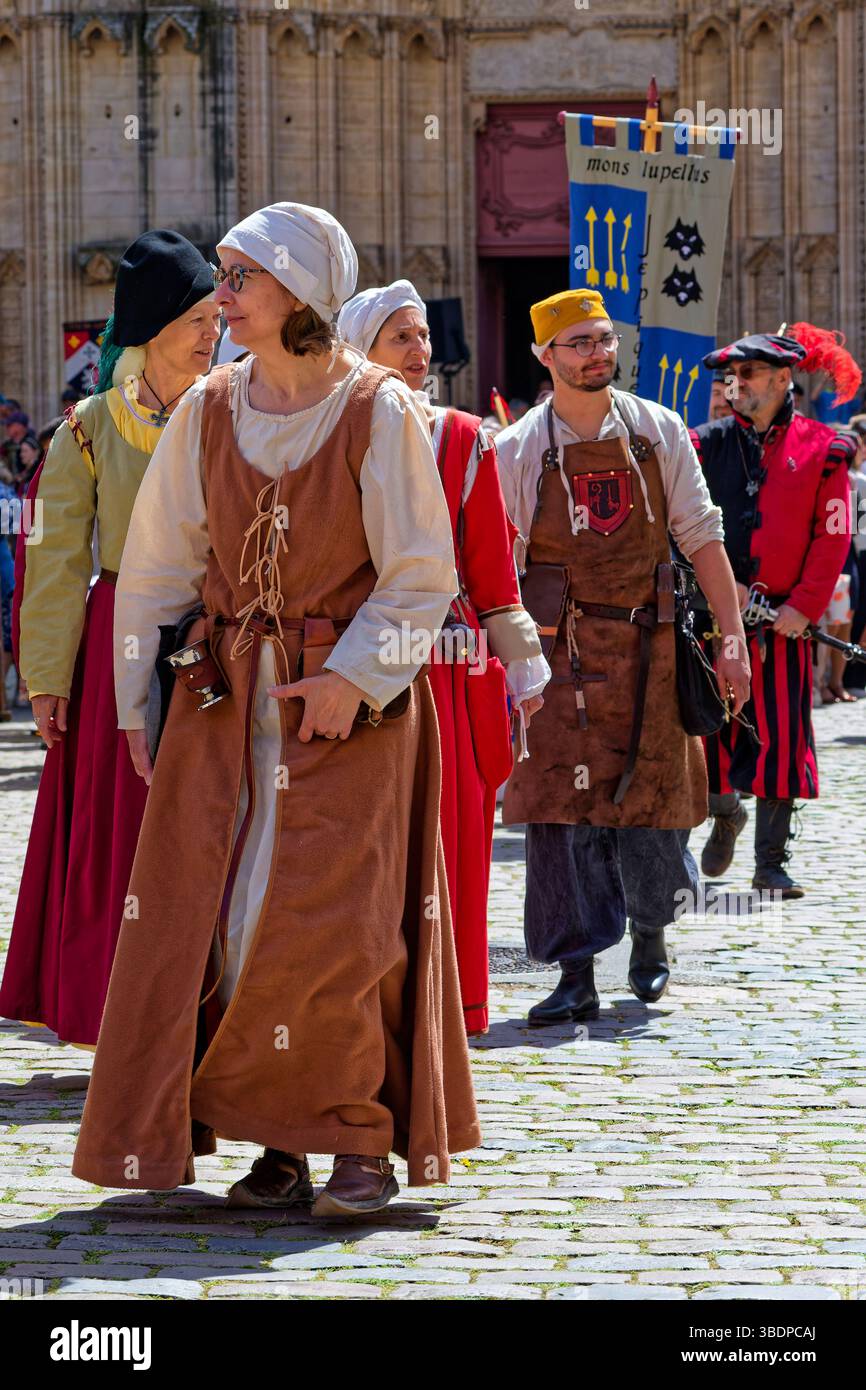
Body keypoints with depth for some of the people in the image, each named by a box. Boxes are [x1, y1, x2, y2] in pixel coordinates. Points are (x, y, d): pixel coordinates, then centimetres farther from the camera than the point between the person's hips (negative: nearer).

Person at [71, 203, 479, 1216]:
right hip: (228, 696, 4)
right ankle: (279, 1140, 8)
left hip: (351, 701, -4)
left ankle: (363, 1140, 4)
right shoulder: (208, 410, 6)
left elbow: (421, 576, -6)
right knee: (217, 916, -1)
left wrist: (354, 677, -16)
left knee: (332, 922, -9)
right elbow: (155, 563, 11)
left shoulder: (380, 411, -7)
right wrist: (136, 701, 9)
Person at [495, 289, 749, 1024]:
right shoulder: (519, 450, -1)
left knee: (653, 801, 4)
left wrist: (733, 637, 0)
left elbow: (701, 537, 5)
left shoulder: (658, 431, 3)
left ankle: (649, 936, 30)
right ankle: (577, 975, -2)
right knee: (567, 805, -6)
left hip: (650, 646, 1)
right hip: (562, 651, -1)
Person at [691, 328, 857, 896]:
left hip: (785, 620, -1)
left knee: (780, 736, -2)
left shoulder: (821, 449, 1)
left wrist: (805, 605, -10)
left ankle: (772, 863, 6)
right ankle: (725, 812, 31)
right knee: (708, 726, 2)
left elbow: (833, 536, -1)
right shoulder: (709, 444, 6)